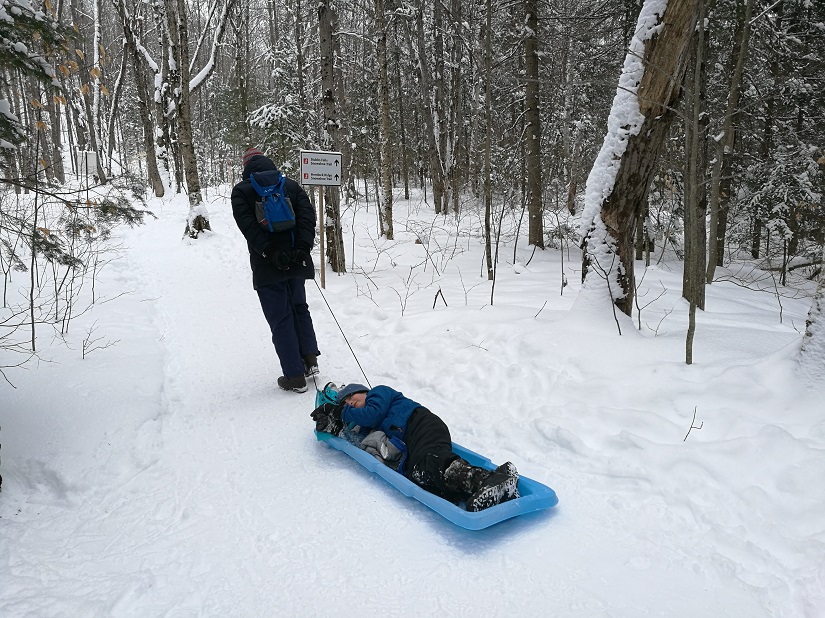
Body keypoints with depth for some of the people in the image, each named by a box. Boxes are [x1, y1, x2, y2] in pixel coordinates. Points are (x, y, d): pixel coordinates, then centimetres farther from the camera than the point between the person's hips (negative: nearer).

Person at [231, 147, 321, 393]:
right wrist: (302, 248, -13)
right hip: (296, 261, 4)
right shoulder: (292, 185, 11)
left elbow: (248, 226, -13)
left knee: (280, 318, 2)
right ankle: (309, 358, 15)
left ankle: (295, 376, 3)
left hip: (267, 266, -3)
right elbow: (308, 215, -4)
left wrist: (271, 253, -18)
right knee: (299, 308, 23)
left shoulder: (241, 191, 2)